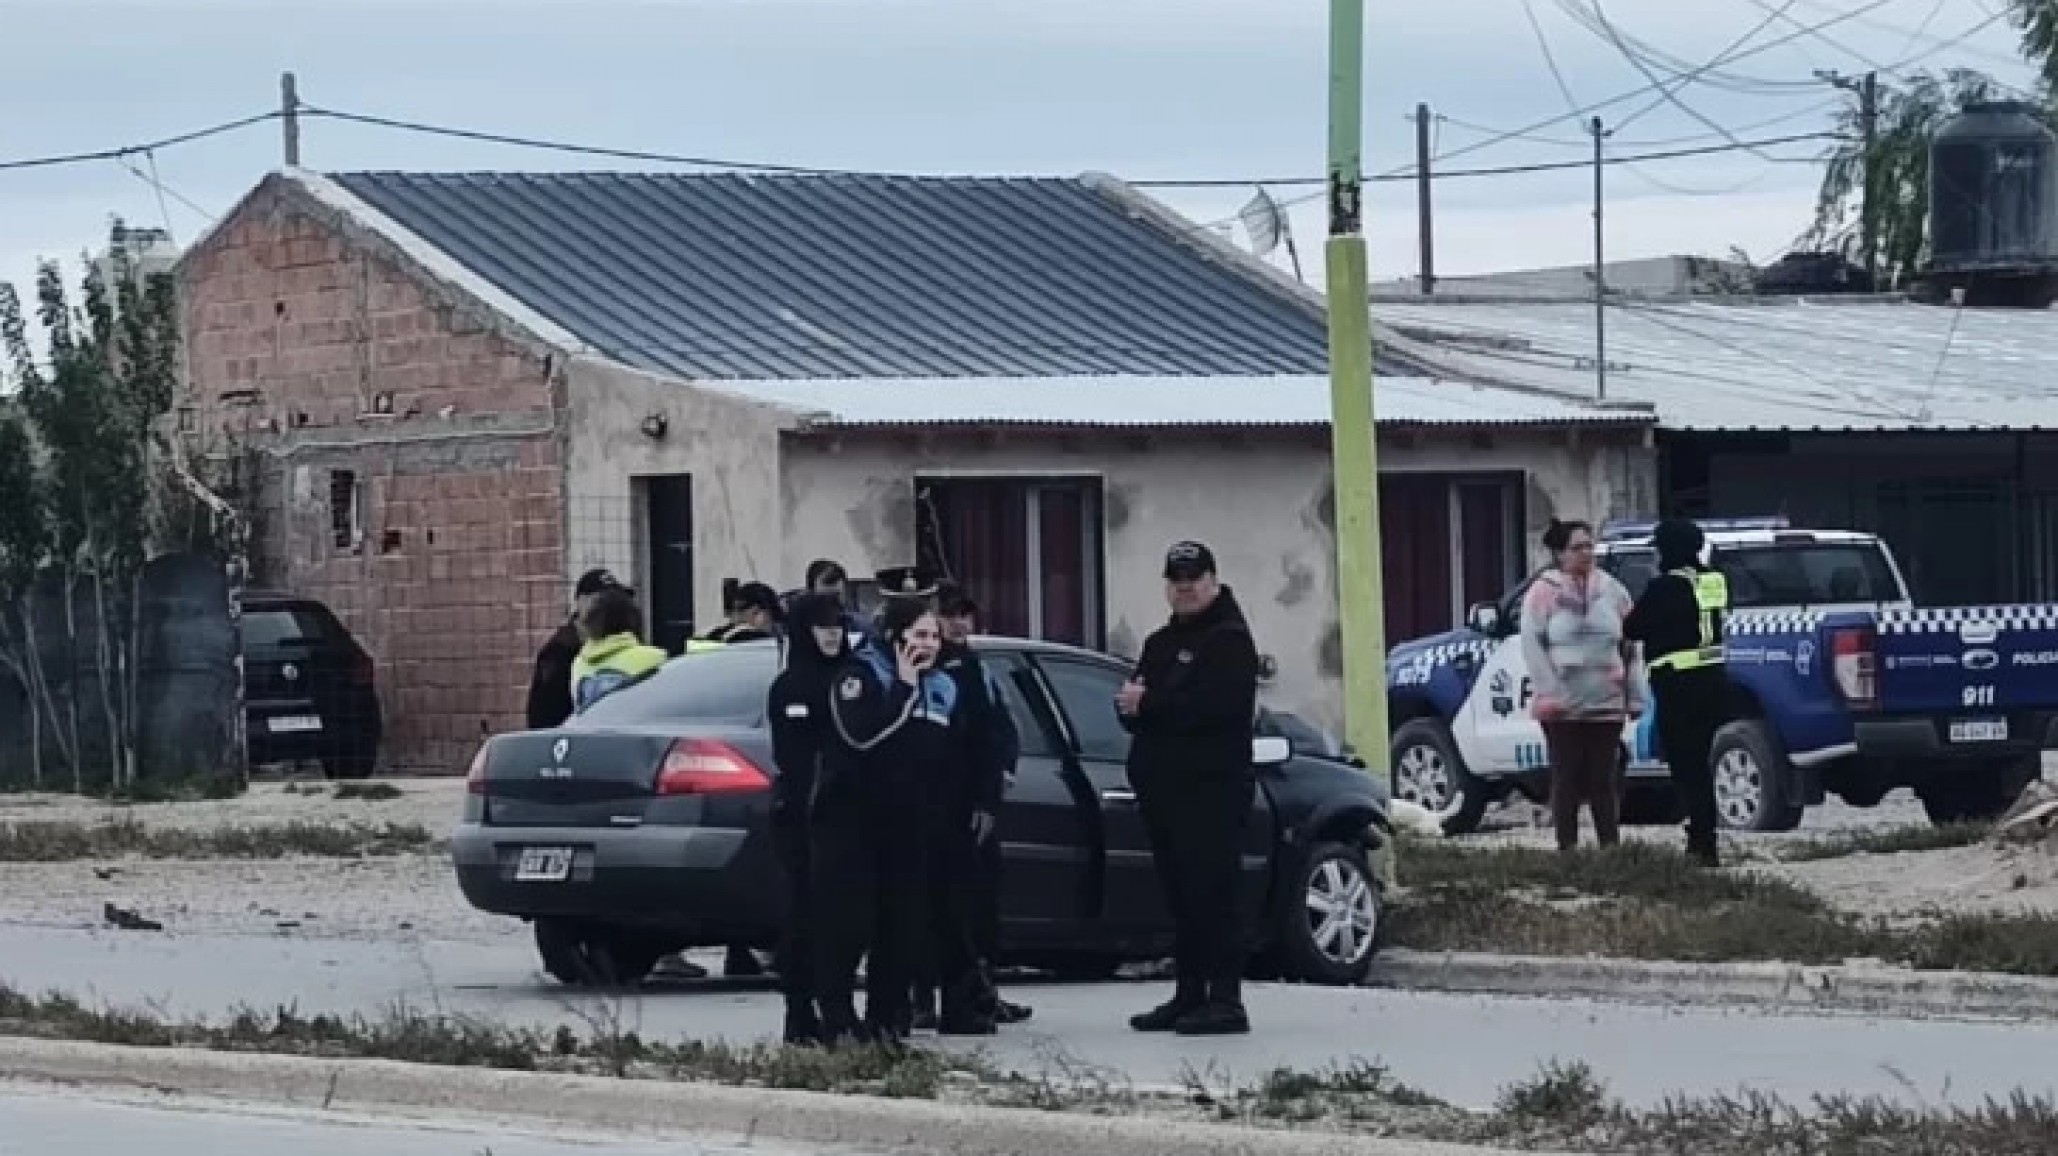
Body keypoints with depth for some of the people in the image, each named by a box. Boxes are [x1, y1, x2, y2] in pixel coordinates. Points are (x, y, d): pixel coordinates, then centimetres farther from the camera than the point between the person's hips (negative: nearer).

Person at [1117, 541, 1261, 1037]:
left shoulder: (1229, 641, -5)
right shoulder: (1160, 642, 22)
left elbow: (1217, 704, -20)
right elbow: (1129, 705, 17)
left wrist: (1148, 704, -13)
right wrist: (1130, 703, -8)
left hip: (1211, 789, -8)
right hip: (1163, 786, 8)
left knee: (1213, 893, -11)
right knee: (1181, 896, 10)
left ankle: (1226, 1001, -12)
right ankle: (1190, 997, 14)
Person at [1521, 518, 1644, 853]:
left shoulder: (1611, 590, 9)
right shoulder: (1543, 592, 0)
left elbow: (1629, 648, 10)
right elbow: (1531, 645, -6)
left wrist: (1634, 696, 5)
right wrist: (1550, 692, -15)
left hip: (1607, 704, 2)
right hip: (1564, 707, -2)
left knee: (1605, 781, 4)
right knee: (1567, 780, 0)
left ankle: (1611, 846, 9)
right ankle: (1567, 848, 4)